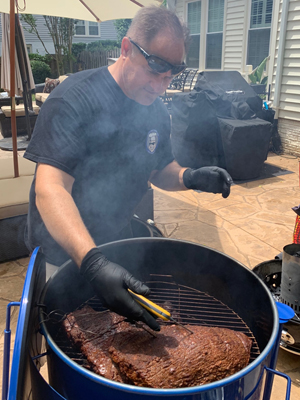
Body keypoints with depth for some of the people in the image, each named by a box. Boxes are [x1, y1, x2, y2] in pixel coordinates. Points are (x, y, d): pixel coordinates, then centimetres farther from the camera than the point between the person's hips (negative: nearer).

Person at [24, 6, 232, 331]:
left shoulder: (156, 112, -1)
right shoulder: (75, 99, -25)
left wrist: (191, 177, -14)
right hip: (63, 251, -5)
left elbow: (160, 170, 10)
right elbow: (50, 189, -34)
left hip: (115, 242, 6)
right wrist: (91, 261, -48)